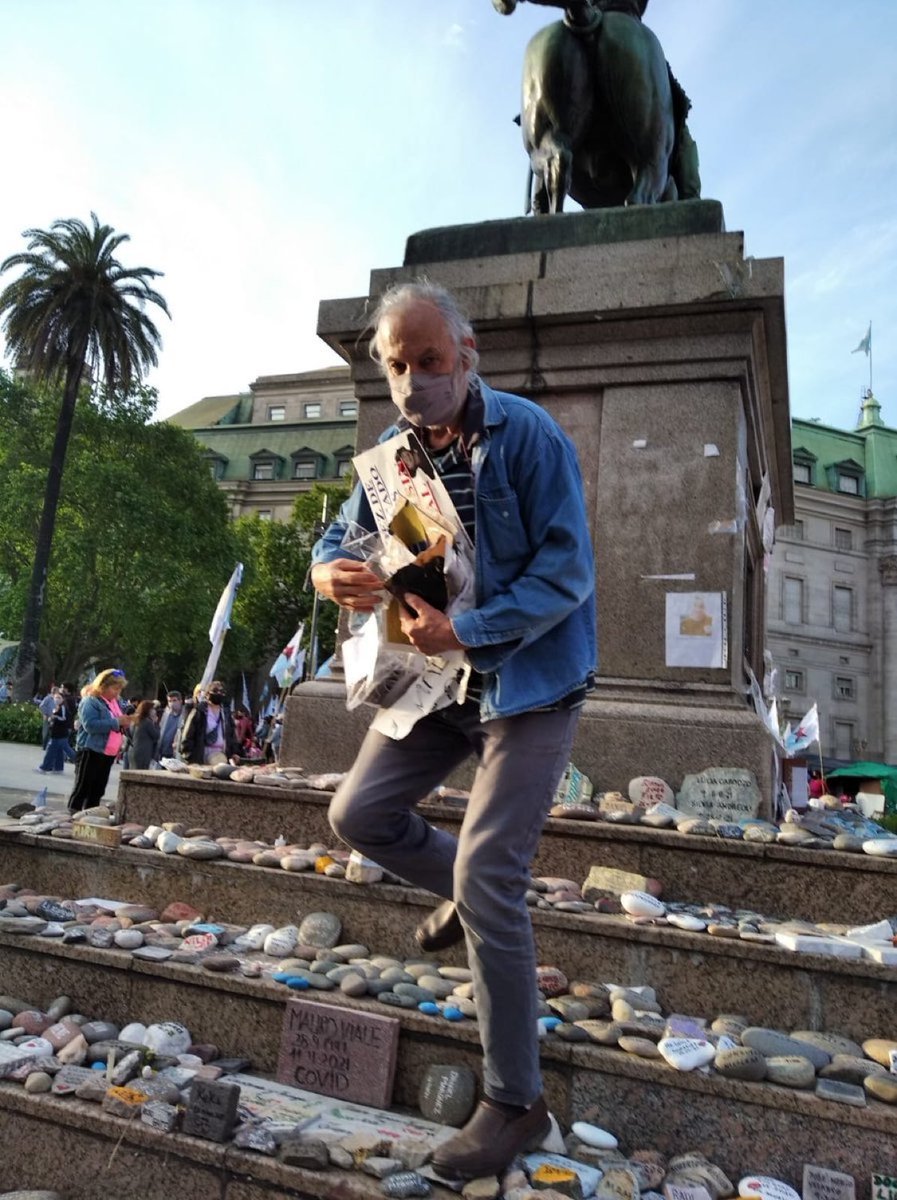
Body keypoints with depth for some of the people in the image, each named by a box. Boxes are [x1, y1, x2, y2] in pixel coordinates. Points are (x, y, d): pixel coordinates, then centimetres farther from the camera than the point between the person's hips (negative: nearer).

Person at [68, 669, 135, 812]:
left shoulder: (115, 702, 14)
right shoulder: (90, 701, -12)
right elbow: (90, 725, -25)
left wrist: (124, 723, 3)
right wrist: (116, 722, -23)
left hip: (108, 754, 8)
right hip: (91, 752, -8)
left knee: (97, 791, 12)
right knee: (82, 788, -3)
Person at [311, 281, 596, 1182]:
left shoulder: (528, 436, -14)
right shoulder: (397, 448, 4)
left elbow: (567, 572, -18)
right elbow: (345, 535, 8)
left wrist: (465, 631, -30)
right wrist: (331, 572, -17)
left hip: (528, 682, -6)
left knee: (489, 884, -8)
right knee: (358, 814, 7)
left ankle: (516, 1105, 12)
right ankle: (464, 894, 36)